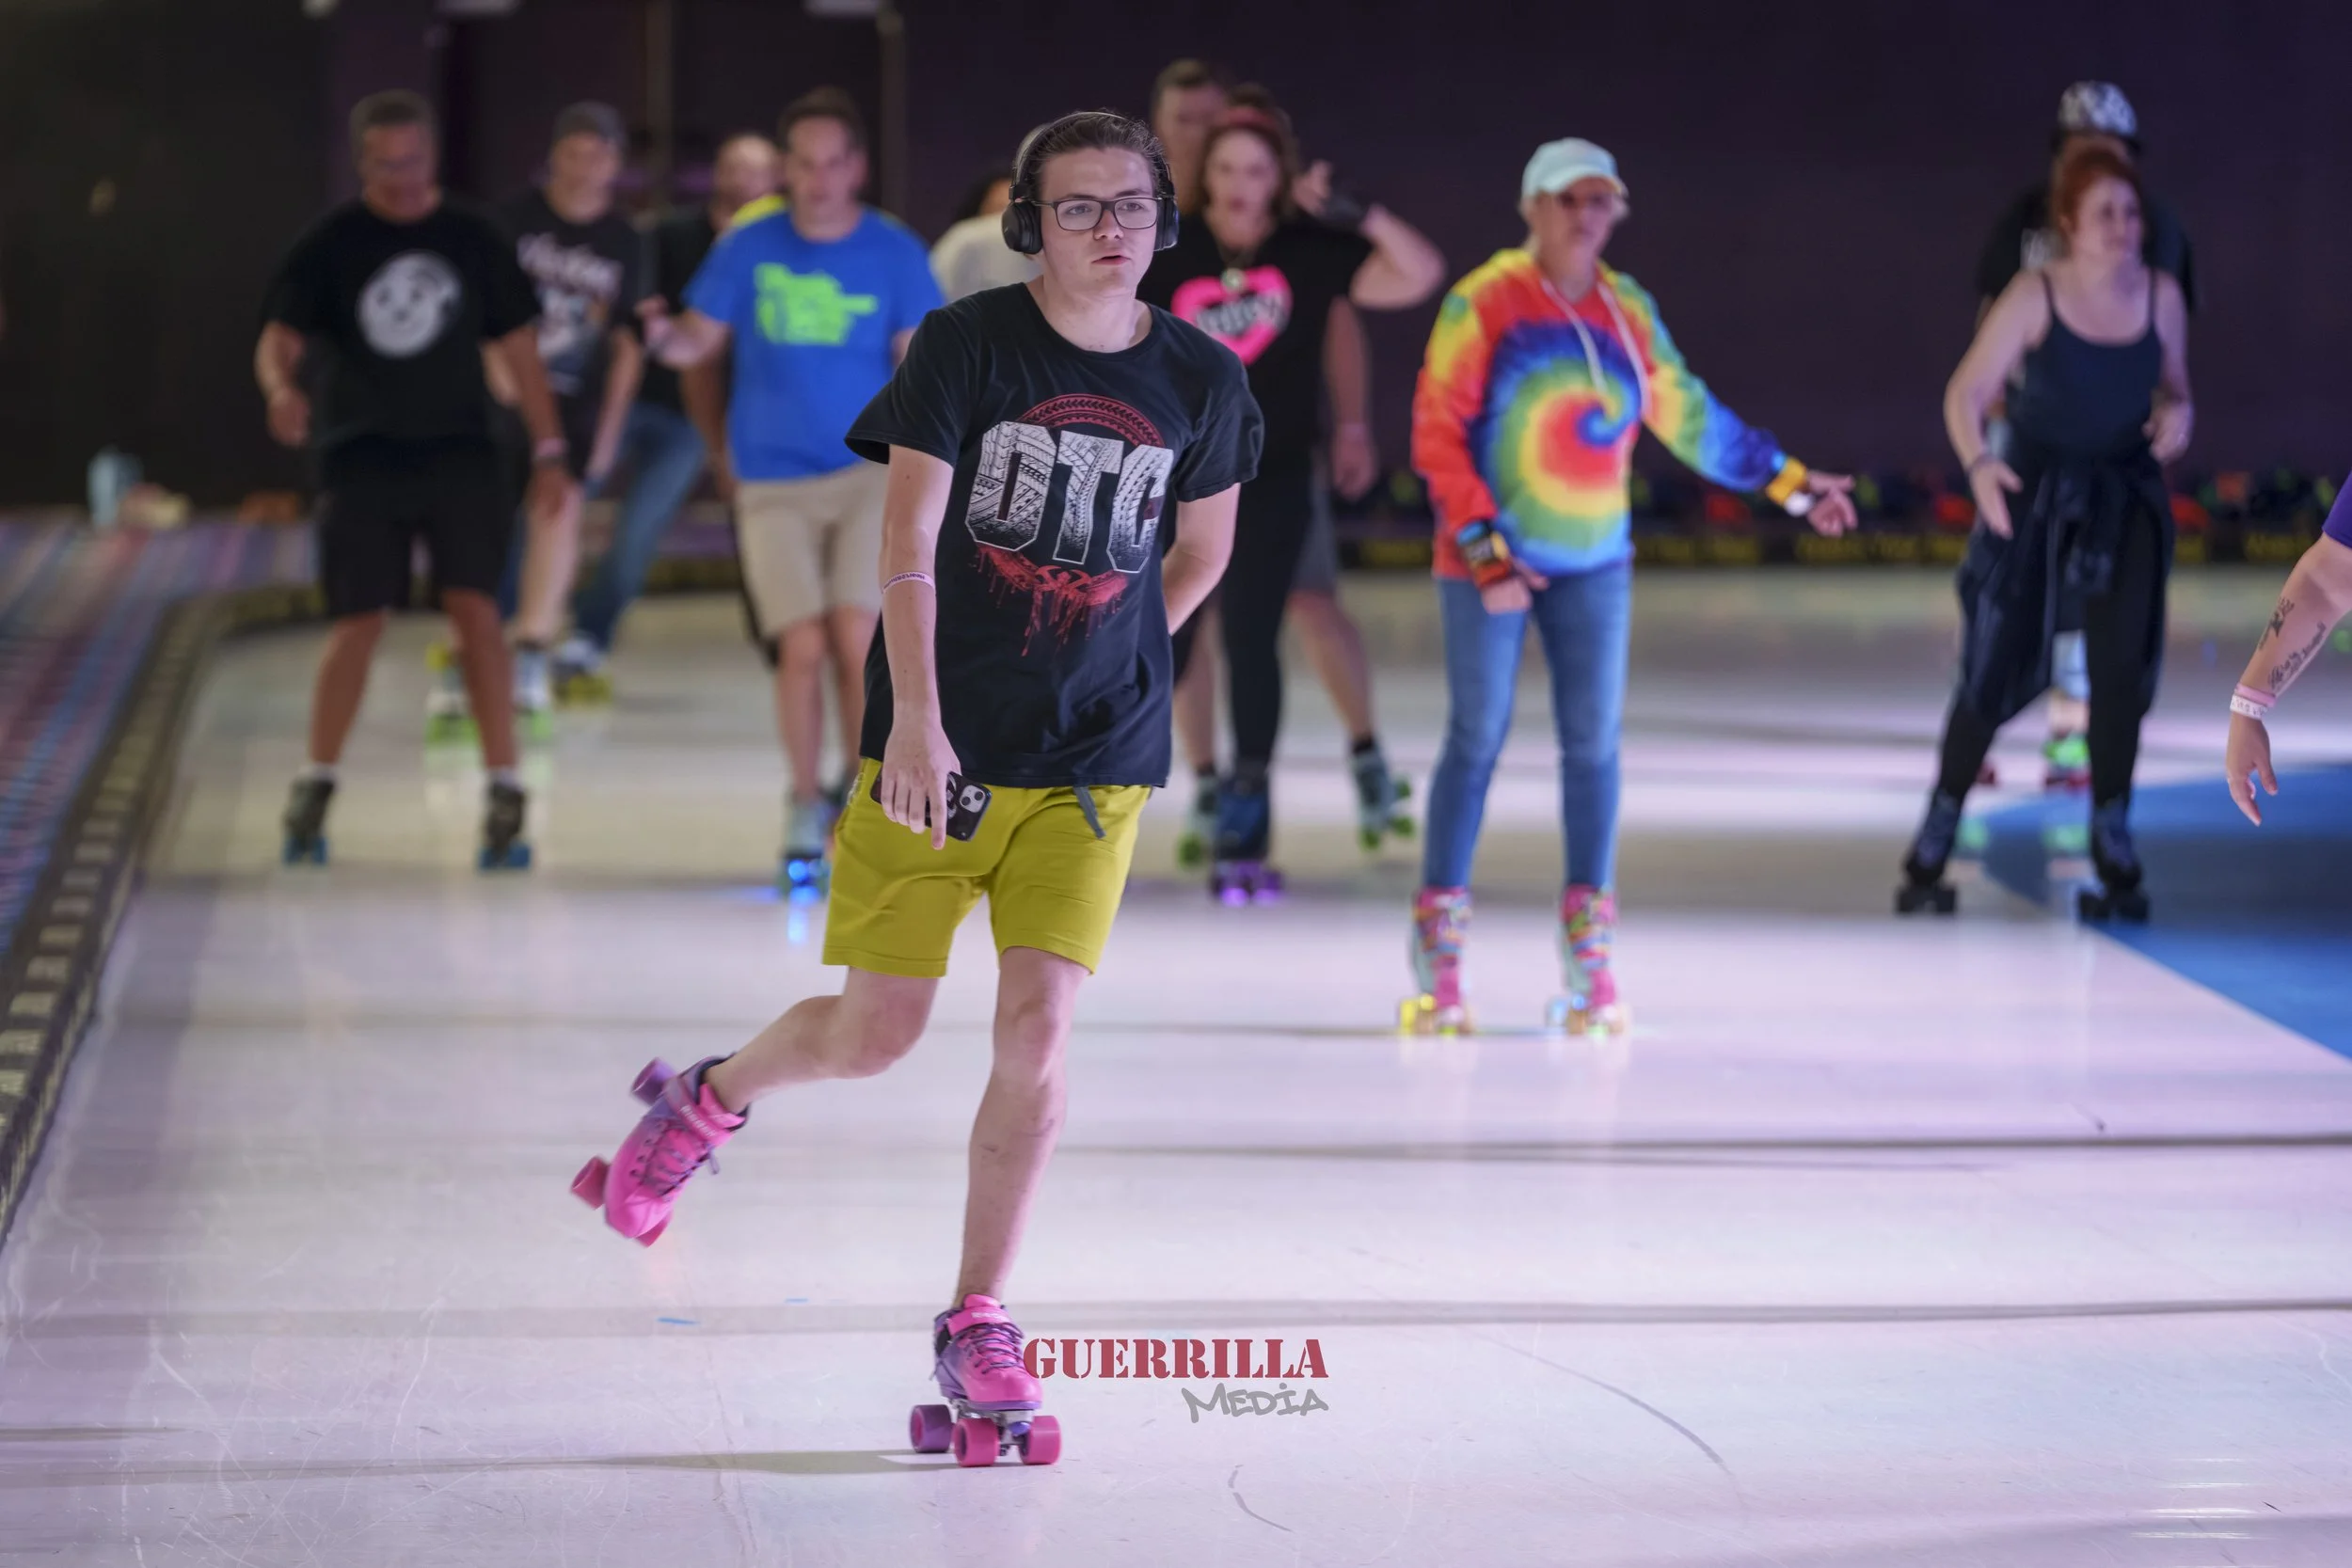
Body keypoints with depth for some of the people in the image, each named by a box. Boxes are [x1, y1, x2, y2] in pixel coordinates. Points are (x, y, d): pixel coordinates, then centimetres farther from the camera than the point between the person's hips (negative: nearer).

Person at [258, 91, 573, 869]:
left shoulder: (473, 238, 4)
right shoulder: (331, 243, -1)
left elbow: (518, 345, 8)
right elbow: (277, 337, -8)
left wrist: (549, 451, 4)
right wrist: (281, 388, -31)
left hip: (459, 453, 1)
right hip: (361, 460, 0)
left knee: (476, 610, -11)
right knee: (357, 624, -1)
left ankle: (505, 798, -10)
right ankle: (316, 788, 17)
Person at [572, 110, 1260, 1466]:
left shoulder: (1201, 380, 1)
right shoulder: (969, 344, -8)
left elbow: (1203, 547, 18)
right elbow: (909, 535, -14)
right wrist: (918, 716, -24)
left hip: (1094, 761, 2)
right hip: (936, 745, -2)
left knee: (1037, 1028, -10)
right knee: (876, 1034, 2)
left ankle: (977, 1331, 0)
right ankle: (711, 1101, 35)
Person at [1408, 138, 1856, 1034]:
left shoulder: (1627, 310, 6)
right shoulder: (1482, 304, -8)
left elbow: (1688, 416, 17)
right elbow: (1437, 434, -10)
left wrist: (1788, 482, 19)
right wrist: (1486, 554, -17)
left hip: (1593, 564, 4)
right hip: (1486, 561, -4)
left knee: (1593, 746, 0)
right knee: (1475, 741, -4)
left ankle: (1590, 961, 6)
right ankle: (1437, 961, 3)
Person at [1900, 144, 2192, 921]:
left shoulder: (2161, 294, -2)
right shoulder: (2035, 295, -14)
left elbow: (2174, 387, 12)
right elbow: (1967, 392, -17)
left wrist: (2178, 415, -12)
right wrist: (1978, 463, -35)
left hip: (2127, 499, 3)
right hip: (2034, 497, -3)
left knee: (2122, 671, -5)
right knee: (1993, 673, -2)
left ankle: (2113, 845, 10)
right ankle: (1932, 848, 11)